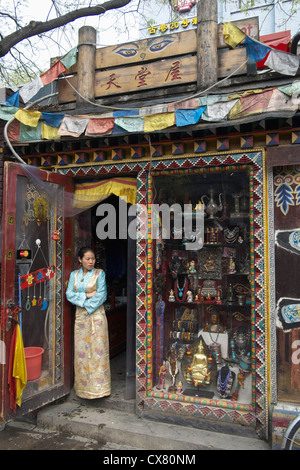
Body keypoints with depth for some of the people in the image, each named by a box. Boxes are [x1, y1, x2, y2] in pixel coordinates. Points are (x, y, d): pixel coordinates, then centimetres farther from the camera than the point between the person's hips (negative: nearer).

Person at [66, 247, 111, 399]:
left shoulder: (99, 273, -3)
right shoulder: (74, 275, 7)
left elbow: (101, 295, -10)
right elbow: (69, 294, -3)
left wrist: (87, 305, -13)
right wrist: (87, 295, -14)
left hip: (96, 314, -3)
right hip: (80, 316, 3)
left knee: (98, 349, 0)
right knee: (81, 350, 8)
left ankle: (99, 386, 12)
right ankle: (83, 386, 23)